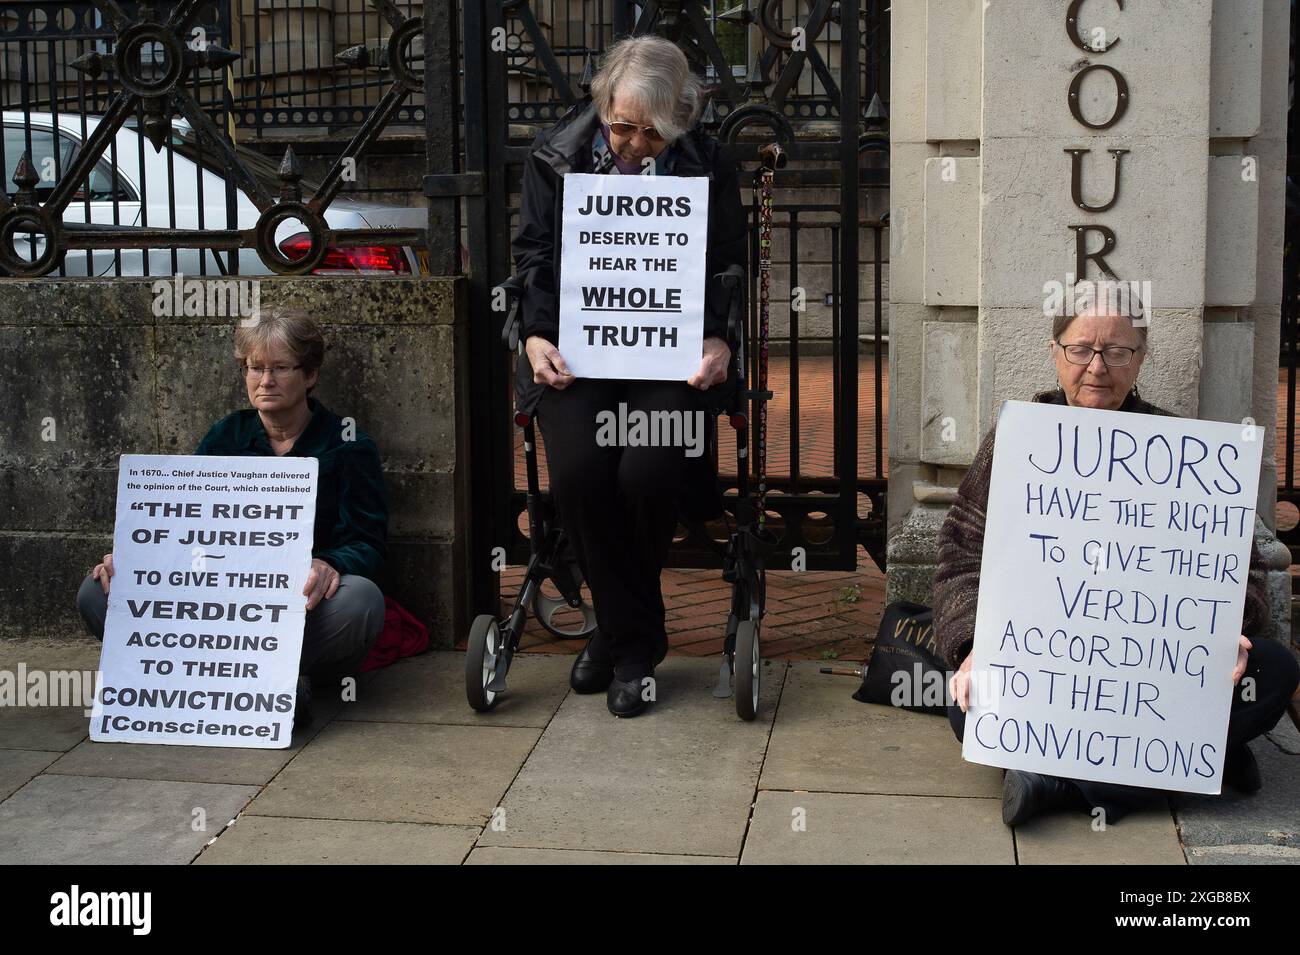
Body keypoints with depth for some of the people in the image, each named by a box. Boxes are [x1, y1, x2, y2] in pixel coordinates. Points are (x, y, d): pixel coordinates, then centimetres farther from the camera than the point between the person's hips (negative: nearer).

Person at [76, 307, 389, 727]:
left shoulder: (347, 444, 5)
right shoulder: (225, 436, 16)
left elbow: (368, 544, -3)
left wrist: (328, 565, -27)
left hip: (304, 608, -4)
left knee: (360, 598, -38)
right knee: (96, 593, -19)